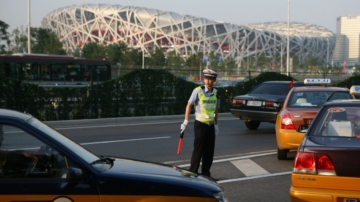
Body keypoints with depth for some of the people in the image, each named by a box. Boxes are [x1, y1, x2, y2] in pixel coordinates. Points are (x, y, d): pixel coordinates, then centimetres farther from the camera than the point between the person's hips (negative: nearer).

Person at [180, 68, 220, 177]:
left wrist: (216, 124, 16)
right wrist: (186, 122, -11)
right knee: (198, 150, -3)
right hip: (200, 124, -5)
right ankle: (193, 173, 7)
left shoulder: (216, 93, 5)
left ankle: (206, 173, 20)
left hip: (211, 125, 5)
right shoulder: (198, 91, -11)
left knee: (209, 151, 8)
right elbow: (189, 105, -7)